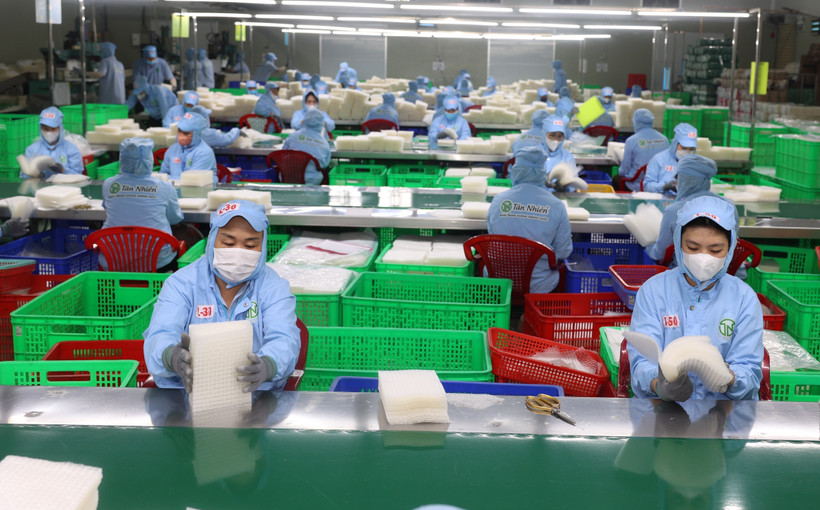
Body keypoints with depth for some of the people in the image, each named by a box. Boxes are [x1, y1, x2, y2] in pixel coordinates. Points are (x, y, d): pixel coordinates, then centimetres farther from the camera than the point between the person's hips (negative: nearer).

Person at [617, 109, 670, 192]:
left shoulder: (631, 141, -13)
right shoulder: (664, 139, -1)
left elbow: (625, 169, -6)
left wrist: (621, 172, 18)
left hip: (638, 185, -5)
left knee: (616, 179, 21)